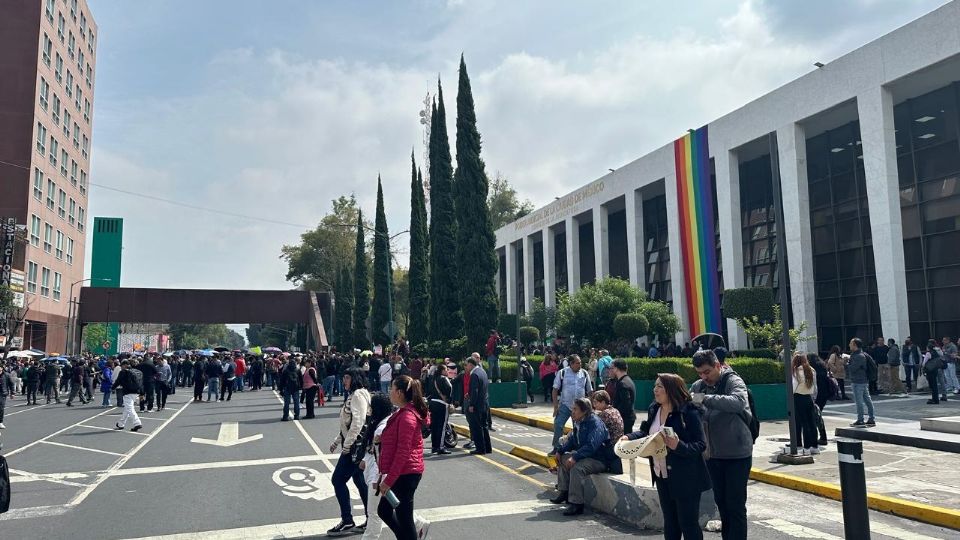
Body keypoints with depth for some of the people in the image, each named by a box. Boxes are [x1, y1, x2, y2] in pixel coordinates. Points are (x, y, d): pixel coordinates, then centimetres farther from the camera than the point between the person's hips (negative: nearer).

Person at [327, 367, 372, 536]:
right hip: (353, 445, 10)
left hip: (355, 445, -10)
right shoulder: (353, 395, 17)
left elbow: (358, 421, -25)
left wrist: (346, 444, -22)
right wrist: (337, 441, 21)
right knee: (360, 481, 13)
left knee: (338, 480, -5)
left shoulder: (358, 394, -15)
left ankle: (347, 521, 2)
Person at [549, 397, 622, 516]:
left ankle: (576, 504, -25)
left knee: (576, 467, -31)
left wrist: (575, 457, -37)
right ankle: (563, 492, 14)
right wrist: (560, 450, 3)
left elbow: (591, 446, -31)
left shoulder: (596, 423, -21)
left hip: (601, 460, -10)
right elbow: (571, 440, 18)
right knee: (563, 458, 10)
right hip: (586, 455, 10)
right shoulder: (578, 422, 8)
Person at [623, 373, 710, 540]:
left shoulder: (689, 412, -19)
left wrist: (678, 445, -34)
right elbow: (646, 432, 15)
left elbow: (700, 445, -19)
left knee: (688, 523, 3)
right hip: (662, 477, 7)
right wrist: (629, 437, -1)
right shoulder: (654, 409, 2)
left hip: (685, 479, -7)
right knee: (670, 522, 19)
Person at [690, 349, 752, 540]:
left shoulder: (733, 381, -14)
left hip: (737, 454, -6)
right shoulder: (698, 387, 3)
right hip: (712, 455, 6)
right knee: (721, 502, 18)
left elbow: (738, 402, -34)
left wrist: (705, 399, -40)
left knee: (736, 506, 2)